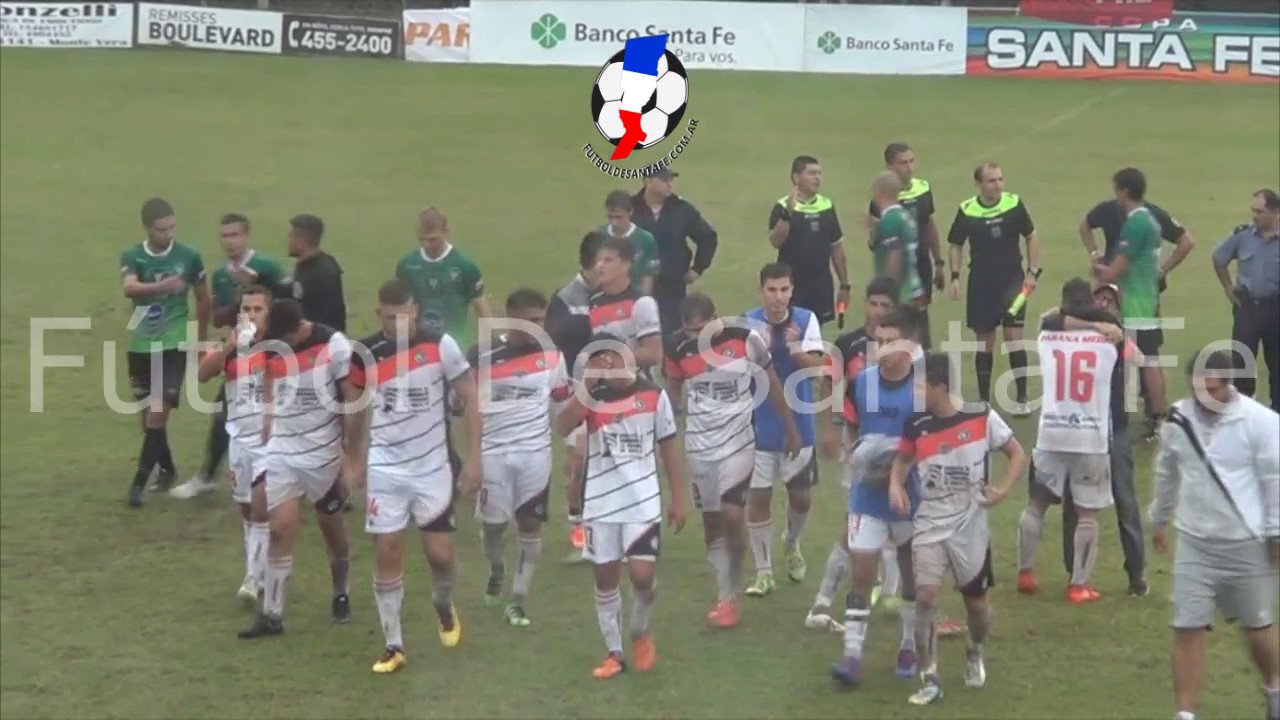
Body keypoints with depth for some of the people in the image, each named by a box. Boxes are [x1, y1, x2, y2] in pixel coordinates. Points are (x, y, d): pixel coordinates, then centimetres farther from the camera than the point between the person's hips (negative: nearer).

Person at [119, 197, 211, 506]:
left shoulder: (188, 256, -5)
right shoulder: (132, 256, -5)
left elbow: (203, 298, 8)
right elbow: (129, 288, -26)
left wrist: (201, 341, 12)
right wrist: (162, 286, -45)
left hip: (174, 345, -2)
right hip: (141, 346, 3)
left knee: (159, 412, -12)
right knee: (148, 412, 13)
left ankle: (140, 480, -8)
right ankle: (166, 468, 32)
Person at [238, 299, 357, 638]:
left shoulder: (334, 345, -15)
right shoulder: (272, 347, -2)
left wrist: (353, 458, -11)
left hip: (324, 452, -2)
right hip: (282, 452, 3)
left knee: (331, 526, 13)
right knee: (281, 529, -5)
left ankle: (341, 593, 36)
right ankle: (271, 614, -3)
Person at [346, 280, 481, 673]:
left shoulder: (441, 345, -11)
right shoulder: (365, 355, -7)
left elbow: (469, 399, -3)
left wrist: (473, 458, -6)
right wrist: (357, 460, 13)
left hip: (432, 466, -1)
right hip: (386, 469, 1)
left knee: (440, 553, 1)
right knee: (387, 553, 0)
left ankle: (444, 605, 35)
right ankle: (393, 645, 10)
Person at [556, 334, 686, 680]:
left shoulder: (654, 396, -2)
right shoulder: (591, 398, -1)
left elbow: (668, 448, 5)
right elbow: (563, 427, -19)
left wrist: (678, 499, 4)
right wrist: (588, 383, -19)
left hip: (643, 501, -2)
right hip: (601, 502, 2)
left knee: (642, 575, -10)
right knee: (605, 577, 8)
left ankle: (642, 635, 20)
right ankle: (614, 653, 20)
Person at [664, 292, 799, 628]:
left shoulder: (745, 338, -13)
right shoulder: (678, 348, -7)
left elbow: (772, 383, 1)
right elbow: (672, 392, 8)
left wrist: (790, 429, 9)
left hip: (738, 439, -3)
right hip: (699, 443, 3)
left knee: (732, 514, -13)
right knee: (711, 521, 8)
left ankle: (729, 597, 2)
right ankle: (725, 596, 19)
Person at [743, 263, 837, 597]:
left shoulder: (806, 320, -7)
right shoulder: (748, 323, -9)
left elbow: (816, 369, -13)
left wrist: (795, 347, -31)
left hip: (800, 425, 1)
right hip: (759, 427, -1)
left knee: (801, 496, 12)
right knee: (758, 497, 0)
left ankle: (792, 545, 42)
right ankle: (763, 572, 12)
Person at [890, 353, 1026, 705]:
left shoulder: (982, 418, -12)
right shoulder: (917, 426, -4)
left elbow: (1018, 455, -1)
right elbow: (903, 458, 14)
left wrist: (1004, 489, -14)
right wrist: (895, 484, -5)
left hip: (970, 527, -1)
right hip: (930, 525, 1)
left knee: (976, 601, 12)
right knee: (926, 597, -14)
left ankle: (975, 653, 45)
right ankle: (929, 679, -4)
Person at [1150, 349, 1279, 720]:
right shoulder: (1177, 420, -3)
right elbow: (1167, 474, 14)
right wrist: (1159, 519, 24)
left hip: (1247, 544, -2)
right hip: (1195, 543, 3)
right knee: (1187, 629, -1)